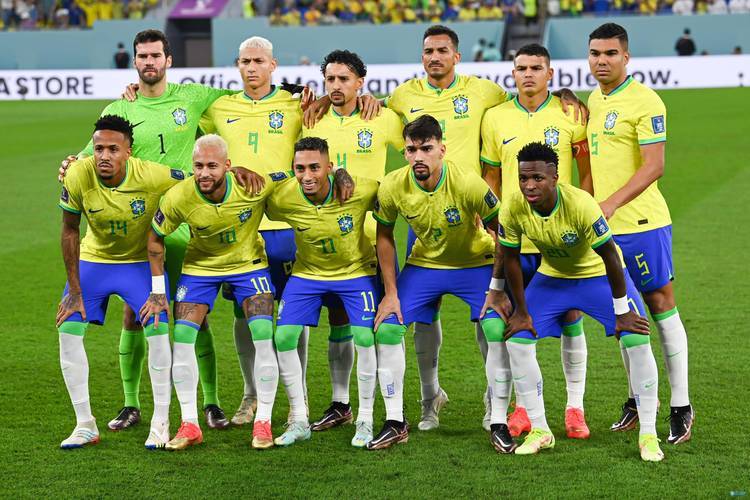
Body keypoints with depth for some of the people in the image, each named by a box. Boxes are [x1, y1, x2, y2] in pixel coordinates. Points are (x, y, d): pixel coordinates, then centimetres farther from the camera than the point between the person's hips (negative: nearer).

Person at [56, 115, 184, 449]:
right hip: (93, 259, 2)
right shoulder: (77, 177, -24)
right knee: (68, 329, -9)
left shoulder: (154, 177, -30)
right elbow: (70, 230, -10)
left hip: (142, 261, -2)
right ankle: (85, 425, 3)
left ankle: (161, 425, -4)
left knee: (158, 330, -18)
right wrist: (74, 290, -8)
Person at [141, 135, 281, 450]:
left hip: (248, 262, -1)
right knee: (182, 337, -11)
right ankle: (189, 424, 0)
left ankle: (263, 422, -2)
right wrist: (158, 291, -7)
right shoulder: (178, 197, -27)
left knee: (263, 336, -14)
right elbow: (155, 238, -9)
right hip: (200, 265, 1)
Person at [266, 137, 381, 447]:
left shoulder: (361, 190, -27)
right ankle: (299, 422, 5)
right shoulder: (281, 199, -24)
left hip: (355, 271, -2)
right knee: (283, 337, -9)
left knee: (365, 337, -16)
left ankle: (365, 421, 1)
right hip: (307, 274, 2)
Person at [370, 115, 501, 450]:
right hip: (424, 264, 3)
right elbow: (384, 235, -3)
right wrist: (390, 293, -4)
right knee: (386, 329, -8)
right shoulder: (392, 187, -20)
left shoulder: (467, 184, -30)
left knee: (498, 331, -19)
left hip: (475, 264, -3)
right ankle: (395, 424, 4)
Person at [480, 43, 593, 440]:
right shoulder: (495, 118, 6)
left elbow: (587, 173, 4)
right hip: (513, 239, 2)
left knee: (570, 319, 1)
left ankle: (575, 406, 11)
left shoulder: (570, 115, 0)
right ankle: (524, 405, 17)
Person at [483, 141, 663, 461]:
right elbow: (510, 258, -7)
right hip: (552, 276, 4)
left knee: (637, 341, -17)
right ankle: (539, 431, 5)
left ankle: (648, 435, -5)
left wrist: (622, 312, -19)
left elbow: (610, 257, -26)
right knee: (517, 341, -9)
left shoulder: (581, 205, -36)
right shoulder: (513, 208, -23)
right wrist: (521, 311, -1)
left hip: (599, 274, -4)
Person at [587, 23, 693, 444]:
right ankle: (639, 397, 23)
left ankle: (681, 406, 4)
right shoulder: (595, 101, 13)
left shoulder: (645, 101, -13)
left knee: (661, 305, -2)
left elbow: (654, 165, -19)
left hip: (641, 222, -8)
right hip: (604, 225, 8)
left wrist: (611, 204, -24)